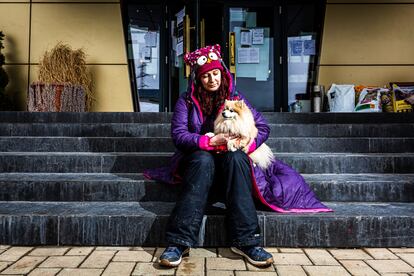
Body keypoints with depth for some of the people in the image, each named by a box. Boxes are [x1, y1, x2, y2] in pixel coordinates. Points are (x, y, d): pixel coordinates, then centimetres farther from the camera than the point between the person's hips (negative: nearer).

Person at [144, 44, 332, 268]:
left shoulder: (236, 98, 8)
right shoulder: (186, 101, 3)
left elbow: (263, 127, 3)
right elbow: (178, 134, -9)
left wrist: (247, 144, -18)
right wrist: (211, 141, -23)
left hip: (231, 161, 1)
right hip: (198, 160, -1)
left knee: (236, 157, -34)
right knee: (203, 159, -37)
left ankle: (246, 241, -40)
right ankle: (179, 242, -41)